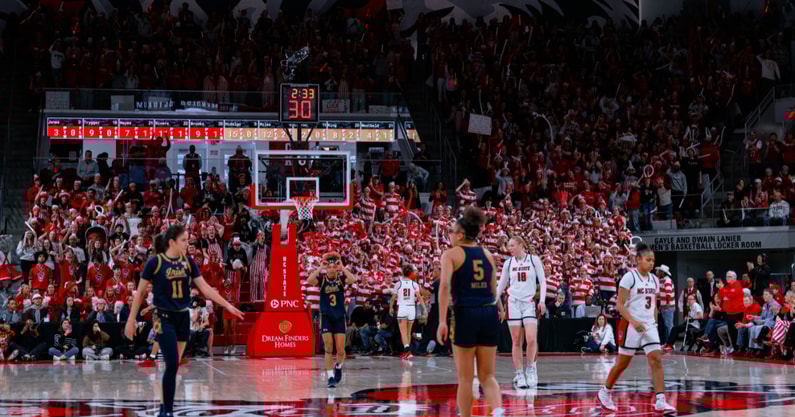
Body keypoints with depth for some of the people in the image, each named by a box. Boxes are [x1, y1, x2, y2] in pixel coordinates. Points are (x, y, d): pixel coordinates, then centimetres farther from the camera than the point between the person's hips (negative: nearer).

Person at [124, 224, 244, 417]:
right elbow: (140, 292, -4)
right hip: (164, 318, -5)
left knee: (174, 366, 9)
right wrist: (131, 320, -4)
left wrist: (228, 305, -3)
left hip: (183, 317, 5)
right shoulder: (155, 262, -11)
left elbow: (205, 288, 4)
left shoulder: (188, 262, 2)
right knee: (172, 365, -12)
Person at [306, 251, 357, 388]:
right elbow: (309, 281, -27)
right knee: (328, 349, -4)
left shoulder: (341, 278, -3)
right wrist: (320, 268, -24)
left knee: (340, 350, 0)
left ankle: (338, 367, 31)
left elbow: (352, 280, -25)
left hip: (340, 317, 1)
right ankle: (331, 377, 4)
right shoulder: (322, 279, -5)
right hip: (326, 317, -1)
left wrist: (342, 267, -23)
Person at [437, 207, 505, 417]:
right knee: (487, 376, 8)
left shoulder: (451, 254, -2)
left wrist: (442, 321, -18)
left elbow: (444, 286, -15)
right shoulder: (487, 255, 13)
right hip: (489, 314, 4)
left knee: (465, 378, 6)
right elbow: (493, 289, 14)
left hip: (466, 315, -4)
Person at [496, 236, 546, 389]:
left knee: (531, 339, -14)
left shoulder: (534, 260, 0)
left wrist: (542, 300, -8)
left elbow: (543, 281, 2)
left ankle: (531, 369, 6)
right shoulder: (509, 263, 8)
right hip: (514, 303, 2)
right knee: (516, 341, -1)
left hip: (530, 303, -2)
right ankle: (519, 375, 4)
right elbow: (501, 284, 15)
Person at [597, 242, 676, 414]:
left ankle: (660, 402, -12)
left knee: (656, 360, -9)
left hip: (649, 326, 5)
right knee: (622, 363, 4)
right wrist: (633, 321, -26)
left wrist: (654, 323, 15)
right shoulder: (629, 277, -10)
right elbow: (619, 305, -14)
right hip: (631, 326, -5)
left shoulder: (654, 279, 10)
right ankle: (605, 393, 26)